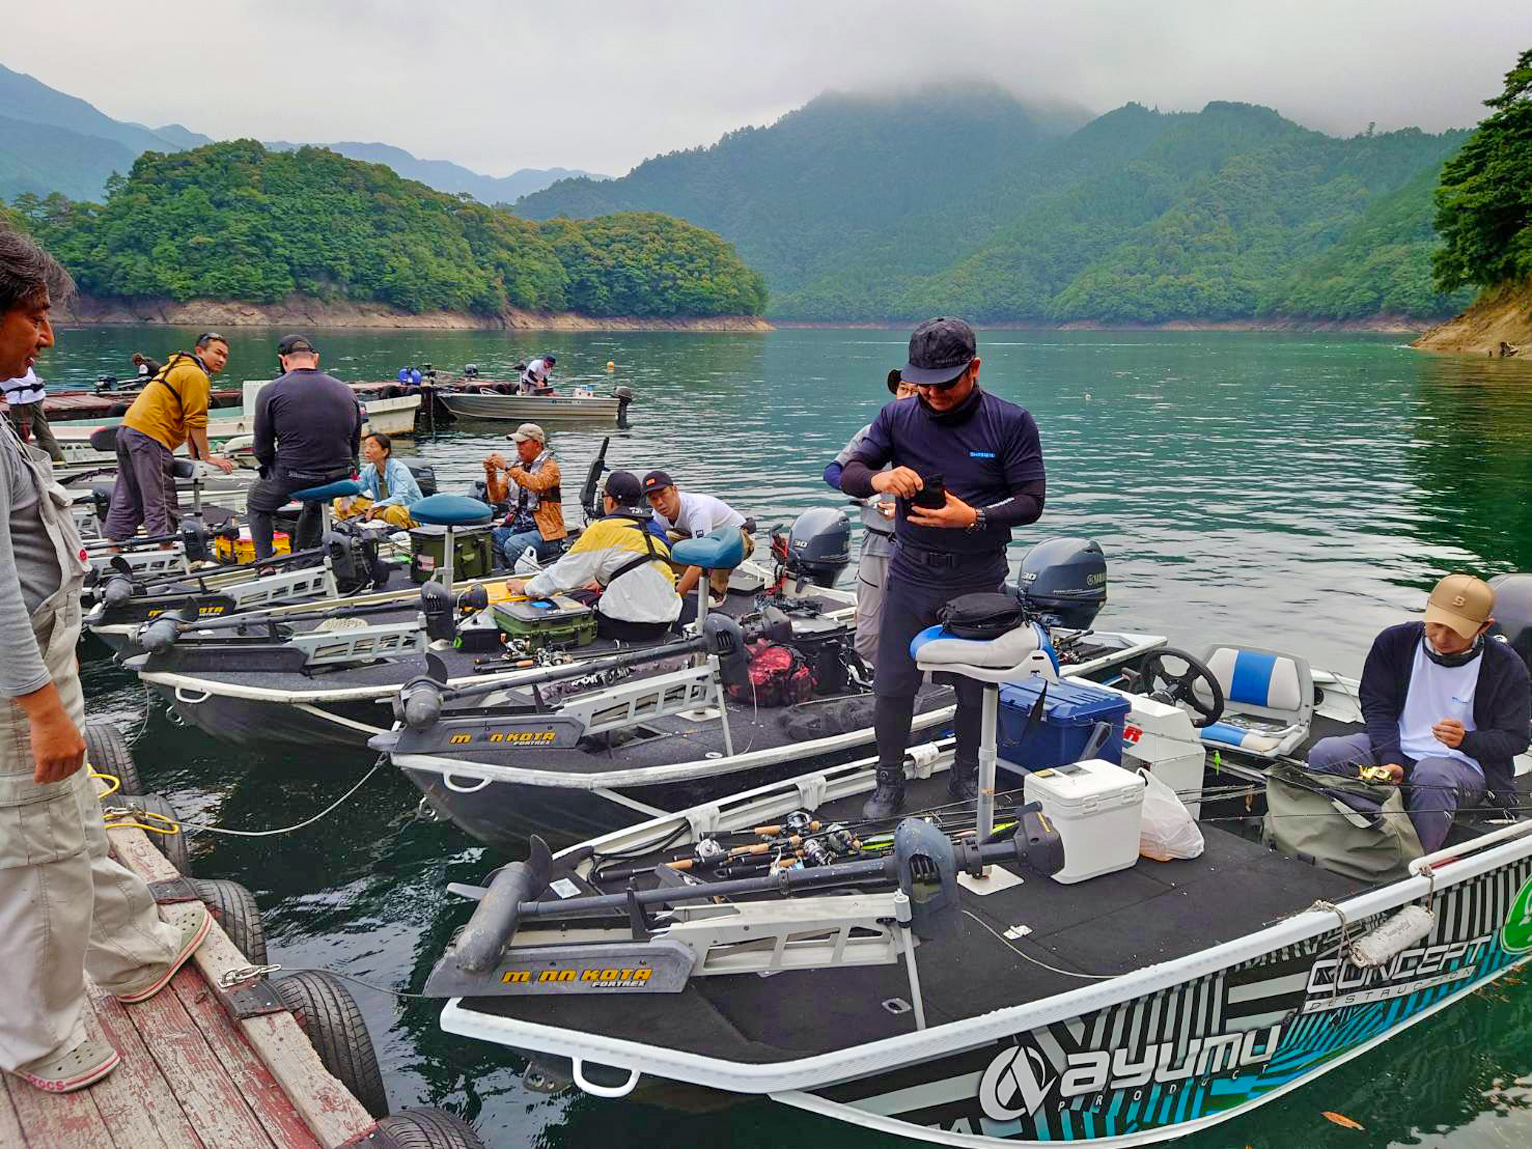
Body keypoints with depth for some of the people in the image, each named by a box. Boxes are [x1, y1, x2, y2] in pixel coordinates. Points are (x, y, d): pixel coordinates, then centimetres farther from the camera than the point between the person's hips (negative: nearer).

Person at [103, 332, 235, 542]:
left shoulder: (180, 369, 26)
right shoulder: (196, 375, -8)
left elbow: (187, 420, 26)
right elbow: (197, 422, -12)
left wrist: (195, 457, 23)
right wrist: (206, 456, -5)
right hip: (150, 436, -10)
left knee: (126, 502, 15)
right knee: (161, 504, -10)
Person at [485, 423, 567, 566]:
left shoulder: (550, 466, -3)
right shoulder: (516, 467, 16)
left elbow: (537, 484, -26)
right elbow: (496, 498, 8)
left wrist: (507, 467, -25)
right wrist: (491, 474, -7)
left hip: (545, 532, -6)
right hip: (517, 527, 6)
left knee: (513, 545, -32)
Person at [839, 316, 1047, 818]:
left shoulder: (1011, 423, -7)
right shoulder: (897, 417, -1)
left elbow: (1031, 501, -9)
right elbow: (849, 475, -2)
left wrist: (974, 518, -26)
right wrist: (879, 479, -26)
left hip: (979, 582, -1)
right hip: (910, 576, 1)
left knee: (975, 689, 13)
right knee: (892, 687, 4)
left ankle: (966, 778, 34)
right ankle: (889, 783, 22)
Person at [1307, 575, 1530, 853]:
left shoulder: (1506, 666, -4)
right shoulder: (1395, 641, 1)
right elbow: (1377, 708, 1)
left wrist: (1466, 740, -24)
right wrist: (1391, 760, -16)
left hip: (1464, 764, -3)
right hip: (1396, 751, 3)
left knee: (1432, 775, -40)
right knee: (1325, 753, -24)